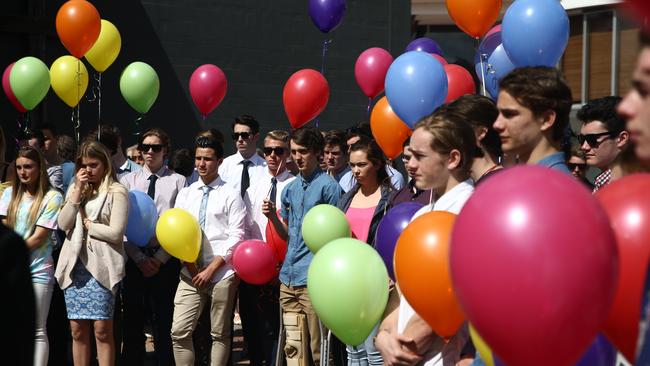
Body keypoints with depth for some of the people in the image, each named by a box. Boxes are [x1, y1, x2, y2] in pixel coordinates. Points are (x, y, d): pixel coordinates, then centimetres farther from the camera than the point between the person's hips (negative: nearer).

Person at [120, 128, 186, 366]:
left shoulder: (177, 181, 2)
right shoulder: (128, 181, 9)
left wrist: (160, 259, -9)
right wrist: (140, 259, -7)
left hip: (165, 261, -2)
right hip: (134, 260, 2)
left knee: (164, 322, 1)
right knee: (132, 321, 6)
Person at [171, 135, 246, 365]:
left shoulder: (230, 195, 0)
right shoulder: (185, 194, 12)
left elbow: (235, 237, -6)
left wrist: (211, 269, -11)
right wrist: (190, 265, -5)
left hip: (222, 273, -3)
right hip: (190, 273, 3)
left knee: (220, 334, 5)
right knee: (180, 332, -5)